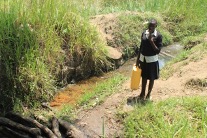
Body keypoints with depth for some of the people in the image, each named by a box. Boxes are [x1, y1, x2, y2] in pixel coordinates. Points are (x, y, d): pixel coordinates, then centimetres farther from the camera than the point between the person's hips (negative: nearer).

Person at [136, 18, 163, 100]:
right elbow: (141, 47, 6)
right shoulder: (144, 33, -3)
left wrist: (151, 41, -28)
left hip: (152, 60, -4)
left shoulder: (158, 36, -16)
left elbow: (158, 51, -17)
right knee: (144, 76, 19)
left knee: (151, 78, 12)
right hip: (143, 59, 4)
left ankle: (149, 93, 31)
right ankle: (142, 92, 36)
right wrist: (137, 59, 7)